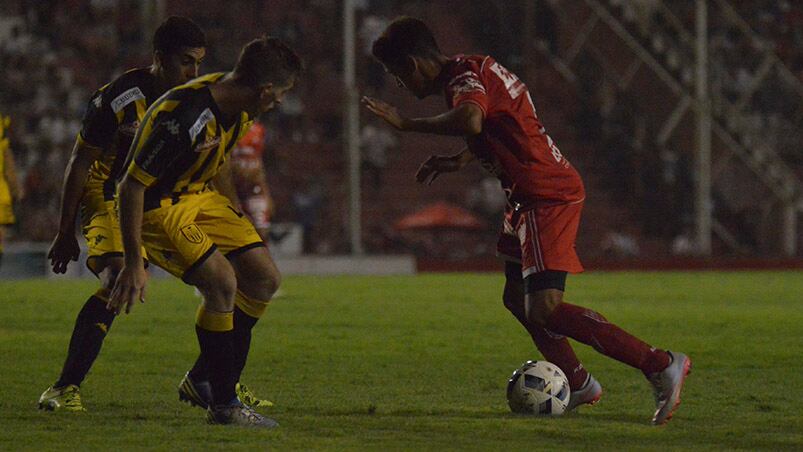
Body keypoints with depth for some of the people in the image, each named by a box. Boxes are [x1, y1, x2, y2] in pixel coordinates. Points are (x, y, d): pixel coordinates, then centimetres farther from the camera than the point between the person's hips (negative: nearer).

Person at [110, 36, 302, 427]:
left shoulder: (237, 107, -6)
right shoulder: (184, 119, -33)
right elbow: (130, 188, -28)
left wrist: (235, 216, 25)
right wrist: (133, 264, -25)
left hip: (200, 194, 9)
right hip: (157, 206, -9)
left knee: (265, 279, 5)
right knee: (222, 282, -23)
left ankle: (205, 378, 17)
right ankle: (223, 405, -12)